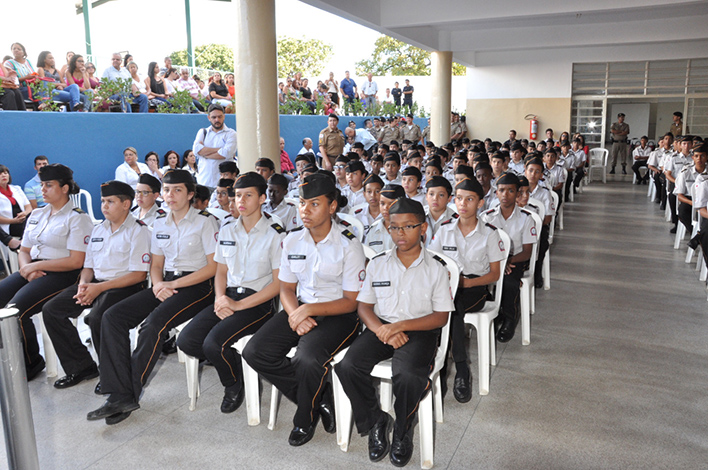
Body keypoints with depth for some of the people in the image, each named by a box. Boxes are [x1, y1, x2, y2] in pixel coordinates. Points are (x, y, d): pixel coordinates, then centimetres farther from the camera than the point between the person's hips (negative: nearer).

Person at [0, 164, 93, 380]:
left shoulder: (77, 218, -5)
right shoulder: (37, 214, 18)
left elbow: (76, 261, -13)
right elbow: (24, 250, 19)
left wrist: (36, 265, -13)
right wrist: (27, 268, -4)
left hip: (61, 275, -7)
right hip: (34, 271, 8)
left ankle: (31, 363, -3)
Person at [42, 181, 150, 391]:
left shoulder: (138, 231, -7)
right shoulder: (98, 229, 17)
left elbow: (139, 274, -14)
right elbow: (88, 265, 20)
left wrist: (100, 288, -18)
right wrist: (83, 284, -4)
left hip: (125, 286, -8)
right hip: (95, 283, 8)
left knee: (97, 318, -32)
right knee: (51, 310, -7)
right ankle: (81, 366, 4)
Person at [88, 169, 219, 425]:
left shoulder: (205, 221, -4)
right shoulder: (160, 223, 15)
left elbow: (213, 267, -9)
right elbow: (156, 264, 18)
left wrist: (173, 284, -13)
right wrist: (158, 284, -6)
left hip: (198, 286, -6)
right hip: (166, 284, 7)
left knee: (154, 323, -30)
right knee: (112, 316, -13)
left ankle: (129, 395, -14)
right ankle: (119, 396, -16)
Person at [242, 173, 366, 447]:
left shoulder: (348, 245, -10)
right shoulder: (292, 241, 6)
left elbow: (353, 301, -10)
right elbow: (286, 288, 11)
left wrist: (309, 310, -20)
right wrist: (295, 315, -11)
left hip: (338, 314, -6)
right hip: (301, 309, 6)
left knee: (308, 359, -32)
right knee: (255, 352, -14)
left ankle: (305, 419, 2)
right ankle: (320, 399, 0)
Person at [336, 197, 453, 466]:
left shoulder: (436, 268, 0)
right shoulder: (377, 264, 8)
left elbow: (441, 317, -3)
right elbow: (363, 306, 8)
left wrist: (400, 326, -15)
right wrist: (381, 330, -13)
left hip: (419, 330, -3)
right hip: (382, 327, 3)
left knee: (408, 375, -32)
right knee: (348, 366, -23)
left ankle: (402, 431, 0)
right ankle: (376, 422, 3)